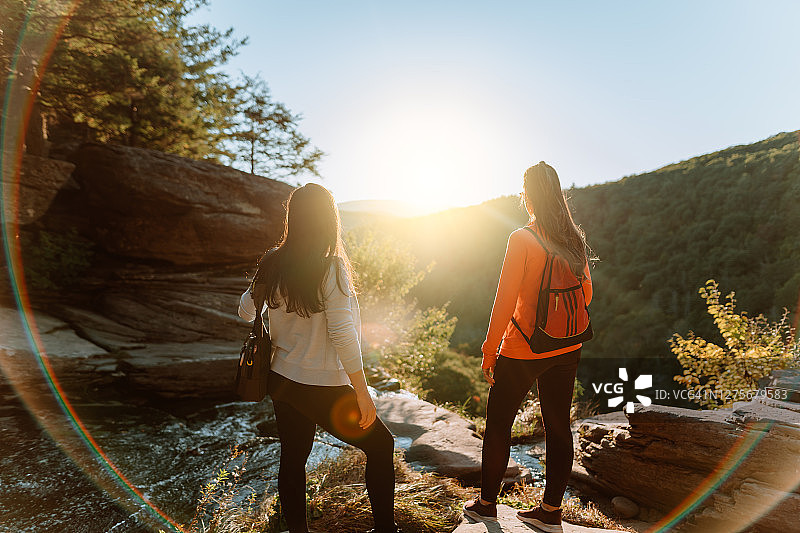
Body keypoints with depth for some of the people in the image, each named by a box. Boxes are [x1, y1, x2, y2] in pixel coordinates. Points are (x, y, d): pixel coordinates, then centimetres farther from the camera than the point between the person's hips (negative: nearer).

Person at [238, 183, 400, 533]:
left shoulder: (272, 264, -2)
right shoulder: (331, 268, -20)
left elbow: (246, 312, 13)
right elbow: (342, 335, -22)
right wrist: (361, 393, -15)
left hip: (281, 381, 6)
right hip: (321, 387, -6)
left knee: (292, 459, 19)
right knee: (380, 445, 13)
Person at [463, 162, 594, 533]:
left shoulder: (522, 240, -18)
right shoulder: (575, 239, 1)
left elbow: (505, 302, -18)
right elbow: (586, 293, 10)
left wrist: (489, 350, -9)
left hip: (522, 351, -6)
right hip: (567, 350, 6)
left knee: (498, 424, 11)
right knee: (558, 426, 14)